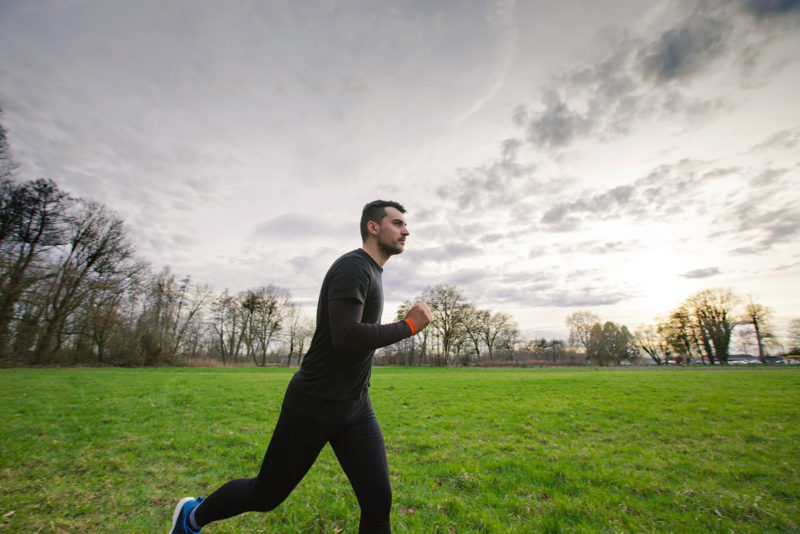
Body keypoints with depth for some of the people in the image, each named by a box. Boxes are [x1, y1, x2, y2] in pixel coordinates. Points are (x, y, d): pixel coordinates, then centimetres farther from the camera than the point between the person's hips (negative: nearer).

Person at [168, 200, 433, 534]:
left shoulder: (371, 272, 10)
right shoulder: (352, 267, -19)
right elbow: (346, 337, -32)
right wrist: (409, 326, -22)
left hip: (356, 408, 8)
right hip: (314, 405, -7)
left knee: (378, 504, 0)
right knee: (266, 495, 15)